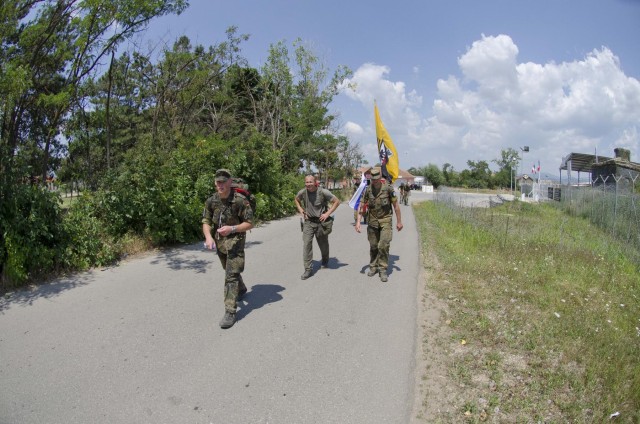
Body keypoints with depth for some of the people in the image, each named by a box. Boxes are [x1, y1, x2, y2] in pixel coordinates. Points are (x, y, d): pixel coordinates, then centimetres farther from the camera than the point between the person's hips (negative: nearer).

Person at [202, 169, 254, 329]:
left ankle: (230, 312, -9)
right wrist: (208, 237, -18)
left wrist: (232, 228, -29)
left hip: (235, 241, -6)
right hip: (219, 242, 6)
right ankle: (241, 289, 51)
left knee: (231, 275, -12)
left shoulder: (240, 200, -18)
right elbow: (206, 221, 0)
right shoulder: (211, 201, -3)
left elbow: (249, 223, -15)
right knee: (230, 270, 24)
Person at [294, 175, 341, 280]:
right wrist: (301, 210, 3)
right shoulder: (302, 192, -6)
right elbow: (296, 199, 17)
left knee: (323, 244, 15)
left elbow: (337, 201, -9)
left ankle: (325, 261, 45)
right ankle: (308, 269, -6)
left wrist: (328, 213, -13)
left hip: (321, 221, -2)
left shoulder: (323, 192, -16)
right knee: (306, 243, -11)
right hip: (308, 222, 2)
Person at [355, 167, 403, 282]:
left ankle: (383, 270, -1)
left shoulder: (388, 188, -11)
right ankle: (373, 267, 28)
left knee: (383, 246, -12)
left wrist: (399, 221, -2)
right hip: (373, 221, 3)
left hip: (386, 221, -3)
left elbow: (396, 205, -4)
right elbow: (361, 206, -1)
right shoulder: (368, 190, -4)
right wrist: (358, 222, -11)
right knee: (373, 246, 10)